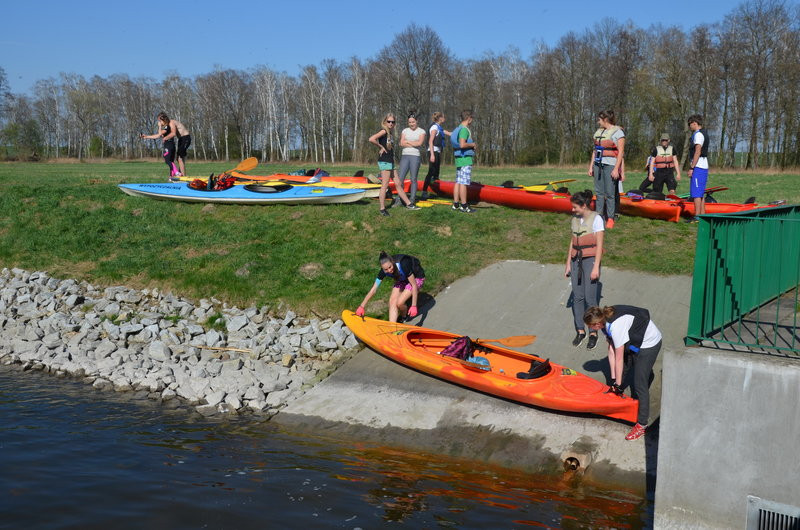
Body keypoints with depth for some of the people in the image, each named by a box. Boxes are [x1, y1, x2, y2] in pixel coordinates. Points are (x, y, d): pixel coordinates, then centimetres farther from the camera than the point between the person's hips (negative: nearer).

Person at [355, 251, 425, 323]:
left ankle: (404, 316, 16)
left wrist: (414, 306, -30)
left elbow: (414, 285, -30)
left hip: (416, 277, -5)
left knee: (399, 303, -16)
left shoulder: (403, 265, -39)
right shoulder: (384, 271, -23)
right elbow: (373, 290, -15)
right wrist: (361, 306, -15)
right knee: (392, 301, -11)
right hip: (402, 279, 5)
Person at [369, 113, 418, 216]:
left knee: (398, 184, 13)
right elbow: (371, 139, -25)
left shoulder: (390, 133, 15)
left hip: (391, 162, 9)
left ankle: (409, 204, 19)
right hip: (384, 161, -9)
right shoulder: (384, 131, -11)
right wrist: (381, 147, -15)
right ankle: (382, 209, -2)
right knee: (385, 185, -6)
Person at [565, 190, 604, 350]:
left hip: (590, 260, -6)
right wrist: (568, 264, 14)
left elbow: (599, 244, -9)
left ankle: (593, 333, 4)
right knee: (577, 296, 5)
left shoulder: (596, 219, -6)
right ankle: (580, 330, 15)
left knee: (590, 298, -7)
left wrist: (596, 267, -14)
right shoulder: (575, 219, 13)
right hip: (576, 260, 6)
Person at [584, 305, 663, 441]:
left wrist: (618, 384, -15)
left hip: (649, 344, -9)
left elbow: (619, 359, -25)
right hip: (636, 341, 9)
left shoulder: (616, 327, -34)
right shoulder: (606, 319, -7)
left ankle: (642, 425, 0)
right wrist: (613, 379, -1)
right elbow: (611, 350, -3)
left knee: (639, 385, -7)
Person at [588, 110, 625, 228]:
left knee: (609, 193, -4)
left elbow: (620, 152, -10)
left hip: (610, 165, -6)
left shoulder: (617, 132, -6)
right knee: (599, 192, 7)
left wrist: (616, 169, -16)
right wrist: (591, 166, 13)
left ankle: (610, 218, 3)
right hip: (598, 164, 6)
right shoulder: (598, 132, 14)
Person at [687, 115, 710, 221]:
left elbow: (698, 152, -20)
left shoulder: (698, 134, -13)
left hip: (698, 168, -10)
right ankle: (702, 215, 15)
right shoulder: (704, 133, 19)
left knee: (696, 193, -10)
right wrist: (692, 163, 19)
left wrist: (691, 168, -19)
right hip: (704, 167, 10)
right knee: (701, 193, 12)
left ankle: (697, 217, -11)